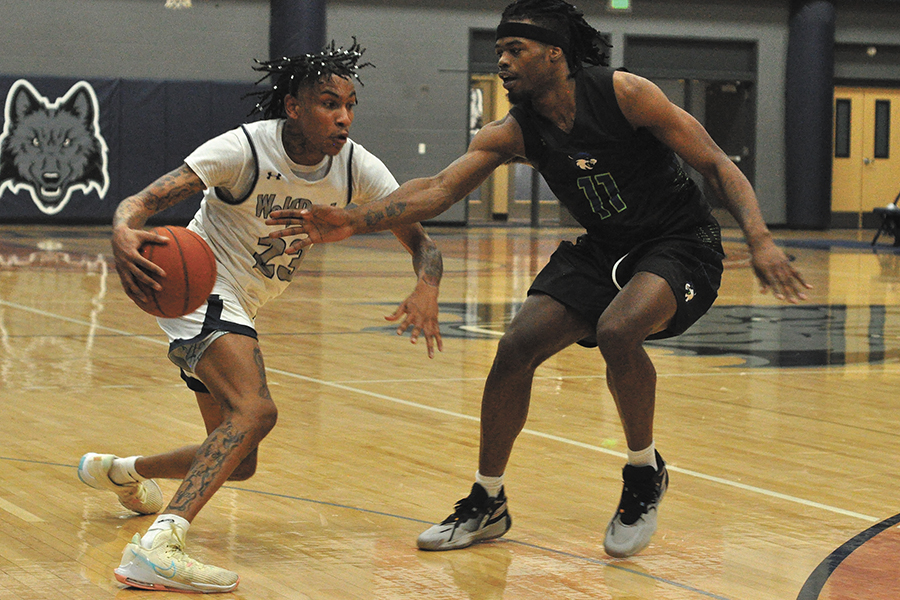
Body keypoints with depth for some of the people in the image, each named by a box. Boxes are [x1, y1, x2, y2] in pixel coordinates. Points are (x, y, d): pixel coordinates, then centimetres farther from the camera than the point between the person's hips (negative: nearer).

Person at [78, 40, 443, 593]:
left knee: (237, 461, 16)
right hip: (200, 290, -8)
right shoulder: (246, 149, -23)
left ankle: (119, 470, 43)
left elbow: (421, 240, -7)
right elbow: (144, 201, -28)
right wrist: (123, 232, -52)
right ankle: (156, 548, -42)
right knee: (256, 410, -32)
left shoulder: (357, 169, -8)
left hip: (239, 308, 8)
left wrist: (426, 289, -30)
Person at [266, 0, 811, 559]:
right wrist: (355, 221, -31)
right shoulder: (514, 132, -6)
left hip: (681, 245, -6)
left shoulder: (623, 93, -20)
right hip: (604, 250, 6)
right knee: (516, 348, -8)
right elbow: (439, 189, -16)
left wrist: (760, 240, -29)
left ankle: (645, 474, -7)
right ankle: (487, 503, 10)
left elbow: (717, 164, -16)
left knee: (616, 332, -33)